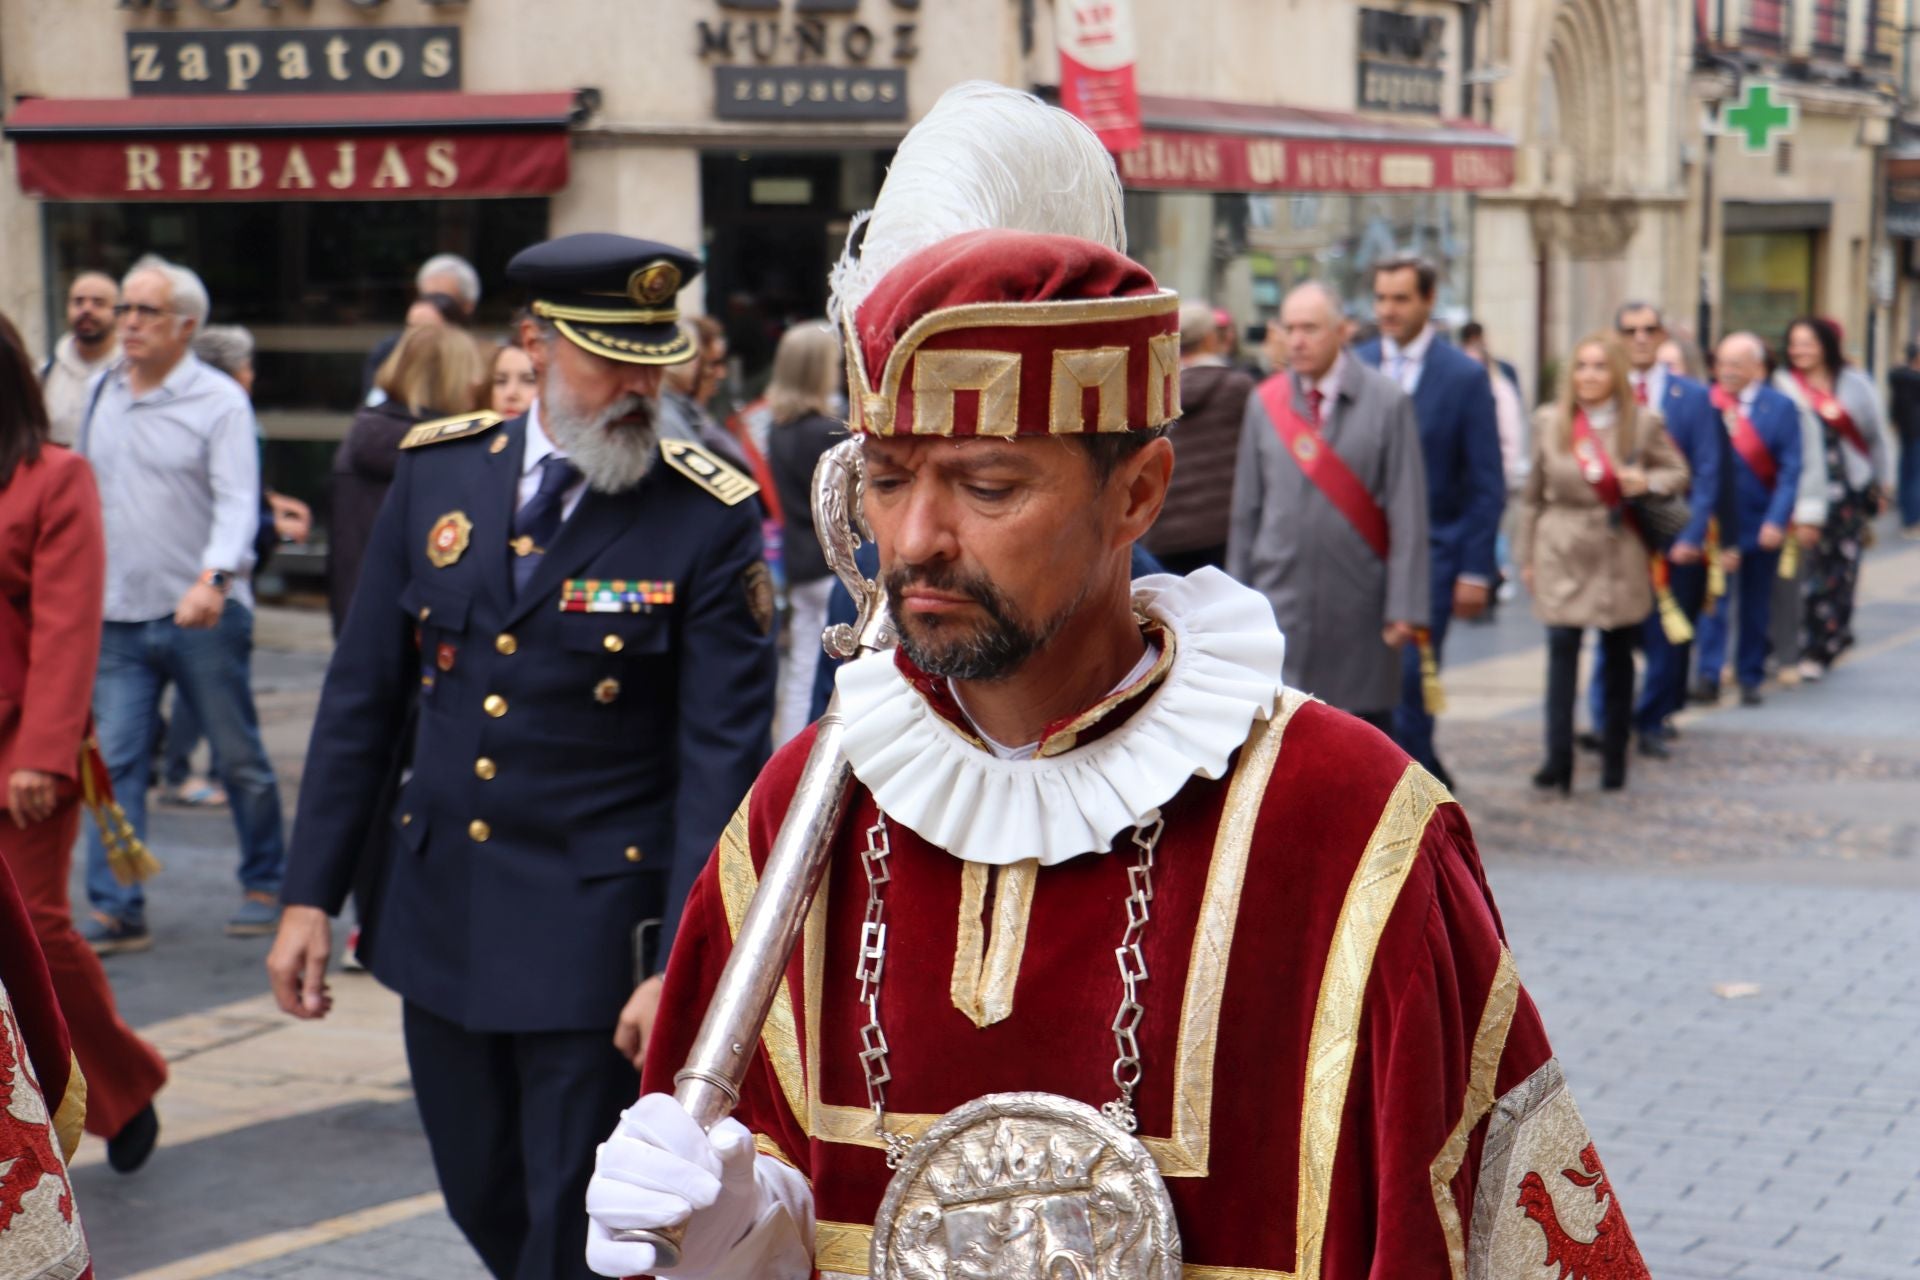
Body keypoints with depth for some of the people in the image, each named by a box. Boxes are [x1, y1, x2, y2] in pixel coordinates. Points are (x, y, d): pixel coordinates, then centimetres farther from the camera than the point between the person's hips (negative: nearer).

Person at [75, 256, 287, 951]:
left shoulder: (219, 400, -7)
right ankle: (116, 909, -1)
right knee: (113, 761, -3)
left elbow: (237, 503, -16)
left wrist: (212, 580, -31)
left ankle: (265, 885, 23)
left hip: (204, 615, -4)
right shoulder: (101, 394, 9)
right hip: (118, 618, 4)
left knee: (239, 757, 7)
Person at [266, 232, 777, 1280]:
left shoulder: (710, 520, -10)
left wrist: (683, 962, -20)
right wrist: (310, 894, 4)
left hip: (597, 929, -4)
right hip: (439, 908, 5)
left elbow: (722, 756, -13)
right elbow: (363, 696, 6)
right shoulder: (437, 472, 2)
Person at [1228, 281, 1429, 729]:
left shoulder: (1386, 402, -3)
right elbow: (1246, 508, 9)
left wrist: (1405, 607, -10)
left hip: (1360, 603, -1)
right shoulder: (1265, 403, 5)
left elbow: (1408, 516, -5)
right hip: (1280, 601, 1)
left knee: (1371, 727, 11)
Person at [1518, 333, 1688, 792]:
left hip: (1620, 552, 0)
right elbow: (1532, 494, 10)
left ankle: (1614, 757, 17)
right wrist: (1527, 556, 8)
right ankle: (1558, 758, -13)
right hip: (1562, 550, 0)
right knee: (1562, 647, -11)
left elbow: (1678, 474, 9)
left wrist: (1648, 483, -13)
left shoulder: (1644, 423, -1)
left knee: (1618, 653, 7)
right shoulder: (1549, 423, 4)